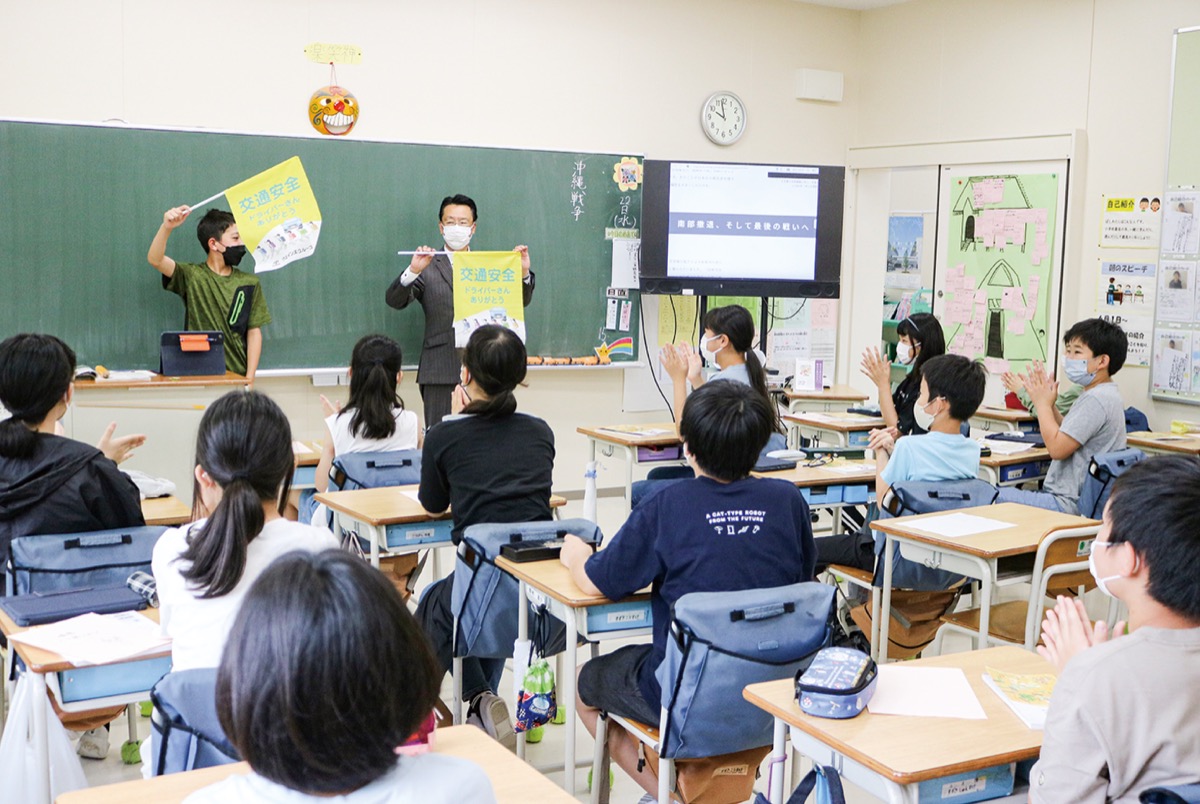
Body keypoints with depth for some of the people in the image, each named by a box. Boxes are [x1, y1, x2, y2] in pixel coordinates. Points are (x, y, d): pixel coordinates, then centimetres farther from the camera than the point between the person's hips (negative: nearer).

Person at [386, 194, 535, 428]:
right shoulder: (428, 267, 6)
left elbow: (520, 302, 11)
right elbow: (394, 301, -4)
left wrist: (523, 272, -7)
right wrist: (413, 271, -21)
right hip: (441, 371, -2)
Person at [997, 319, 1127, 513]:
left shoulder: (1096, 399, -20)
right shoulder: (1103, 394, 14)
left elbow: (1057, 448, -22)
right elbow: (1067, 437, 20)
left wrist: (1043, 404, -9)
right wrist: (1049, 404, 9)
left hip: (1070, 503, -11)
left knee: (995, 498, -15)